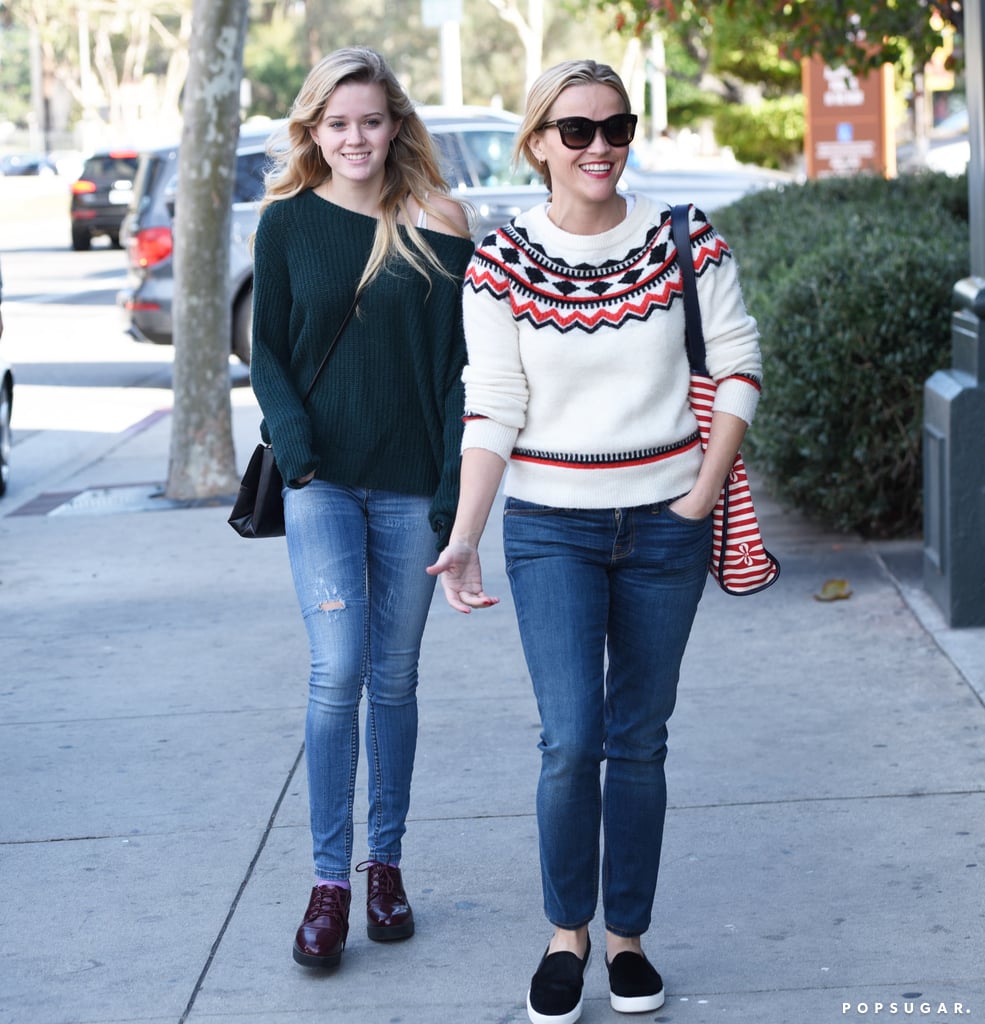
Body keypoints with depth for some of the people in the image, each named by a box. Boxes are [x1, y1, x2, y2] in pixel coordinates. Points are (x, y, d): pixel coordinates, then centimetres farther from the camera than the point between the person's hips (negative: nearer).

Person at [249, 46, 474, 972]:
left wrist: (456, 480, -6)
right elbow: (266, 348, 6)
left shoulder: (437, 226, 1)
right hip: (323, 480, -1)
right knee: (337, 671, -10)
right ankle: (328, 881, -1)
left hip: (412, 485, 1)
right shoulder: (287, 223, 3)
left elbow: (461, 360, 1)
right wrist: (293, 441, -12)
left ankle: (384, 861, 22)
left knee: (394, 678, 8)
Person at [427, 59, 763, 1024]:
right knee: (571, 738, -9)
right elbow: (493, 409, -7)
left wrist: (706, 489, -4)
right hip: (551, 525, -1)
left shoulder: (683, 240, -3)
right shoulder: (501, 262, -6)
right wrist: (462, 537, -15)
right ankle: (566, 934, 12)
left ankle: (627, 936, 23)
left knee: (639, 739, 8)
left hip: (665, 525, 2)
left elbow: (738, 363, 3)